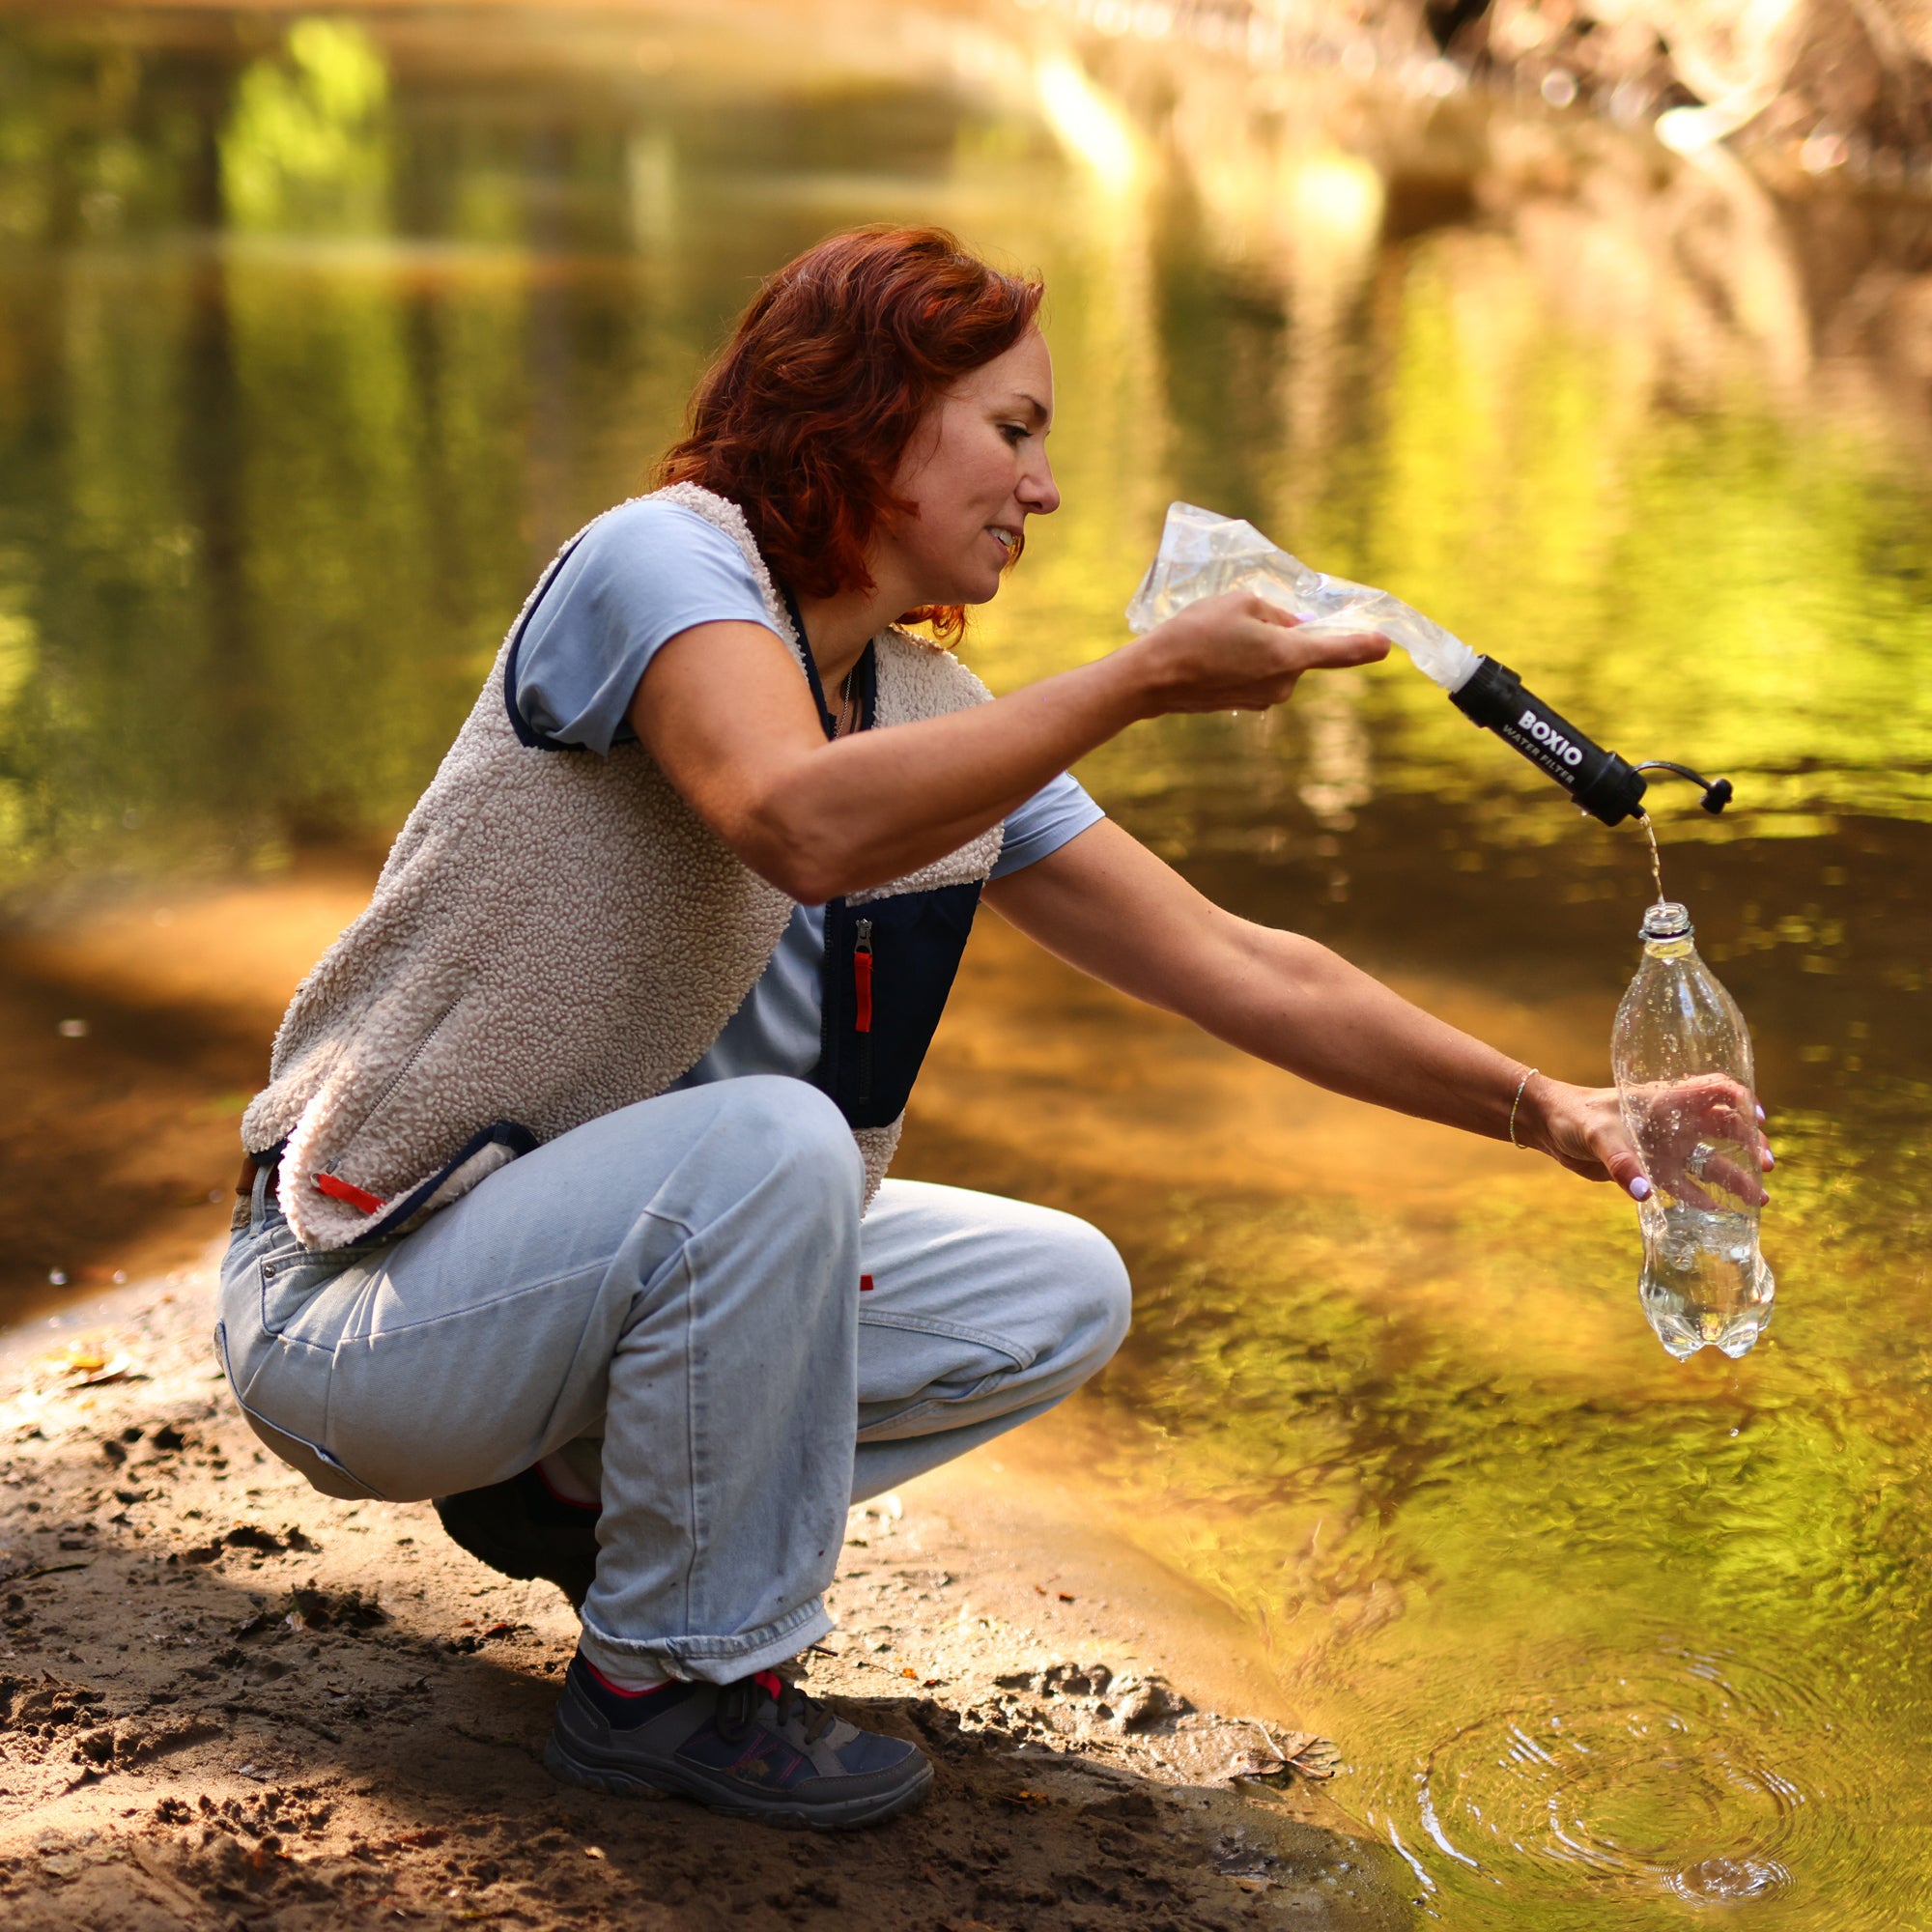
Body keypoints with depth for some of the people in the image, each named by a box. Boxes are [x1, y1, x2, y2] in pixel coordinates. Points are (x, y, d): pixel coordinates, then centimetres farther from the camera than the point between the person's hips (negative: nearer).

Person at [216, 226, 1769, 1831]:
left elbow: (1241, 971, 5)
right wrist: (1146, 679, -32)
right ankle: (673, 1683, -12)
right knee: (772, 1141, -33)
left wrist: (1545, 1111, -1)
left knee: (1063, 1296, 4)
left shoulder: (936, 722, 4)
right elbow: (808, 826, -39)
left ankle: (583, 1487, 9)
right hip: (357, 1301, -8)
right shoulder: (664, 558, -17)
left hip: (640, 1254, 8)